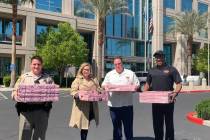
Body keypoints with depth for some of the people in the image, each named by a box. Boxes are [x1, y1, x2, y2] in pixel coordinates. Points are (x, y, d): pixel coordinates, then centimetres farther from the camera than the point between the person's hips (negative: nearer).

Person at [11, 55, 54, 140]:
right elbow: (14, 92, 8)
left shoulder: (47, 78, 11)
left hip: (42, 110, 1)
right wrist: (16, 95, -14)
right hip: (26, 110, 0)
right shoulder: (23, 77, 10)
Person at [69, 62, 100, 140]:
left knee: (87, 125, 9)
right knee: (83, 126, -2)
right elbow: (73, 91, -7)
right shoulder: (77, 80, 2)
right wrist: (77, 95, -27)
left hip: (92, 107, 4)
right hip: (82, 107, -4)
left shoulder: (94, 80, 15)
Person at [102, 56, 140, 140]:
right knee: (116, 126, 10)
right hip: (114, 105, 1)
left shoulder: (130, 73, 6)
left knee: (128, 126, 4)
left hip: (127, 104, -1)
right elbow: (104, 85, 12)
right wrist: (105, 87, -11)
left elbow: (137, 85, 8)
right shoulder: (109, 74, 10)